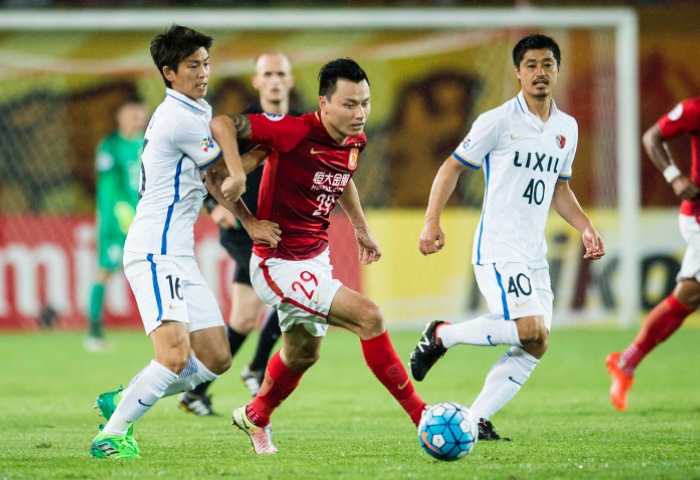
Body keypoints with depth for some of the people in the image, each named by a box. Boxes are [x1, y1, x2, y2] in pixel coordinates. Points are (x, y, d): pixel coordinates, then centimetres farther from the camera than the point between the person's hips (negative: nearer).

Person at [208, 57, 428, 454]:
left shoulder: (355, 141, -2)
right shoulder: (296, 132, -26)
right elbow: (222, 124, -25)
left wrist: (362, 229, 24)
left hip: (316, 257, 9)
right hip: (280, 264, -9)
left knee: (303, 353, 27)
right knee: (368, 316, -19)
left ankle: (256, 418, 53)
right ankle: (421, 416, -10)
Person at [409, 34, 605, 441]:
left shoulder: (567, 128, 12)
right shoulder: (498, 121, -7)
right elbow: (452, 167, -2)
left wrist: (586, 228, 11)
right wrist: (432, 221, -12)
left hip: (534, 253, 7)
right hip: (498, 249, -7)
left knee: (536, 346, -1)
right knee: (531, 330, -20)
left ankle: (476, 419, 4)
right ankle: (442, 335, -2)